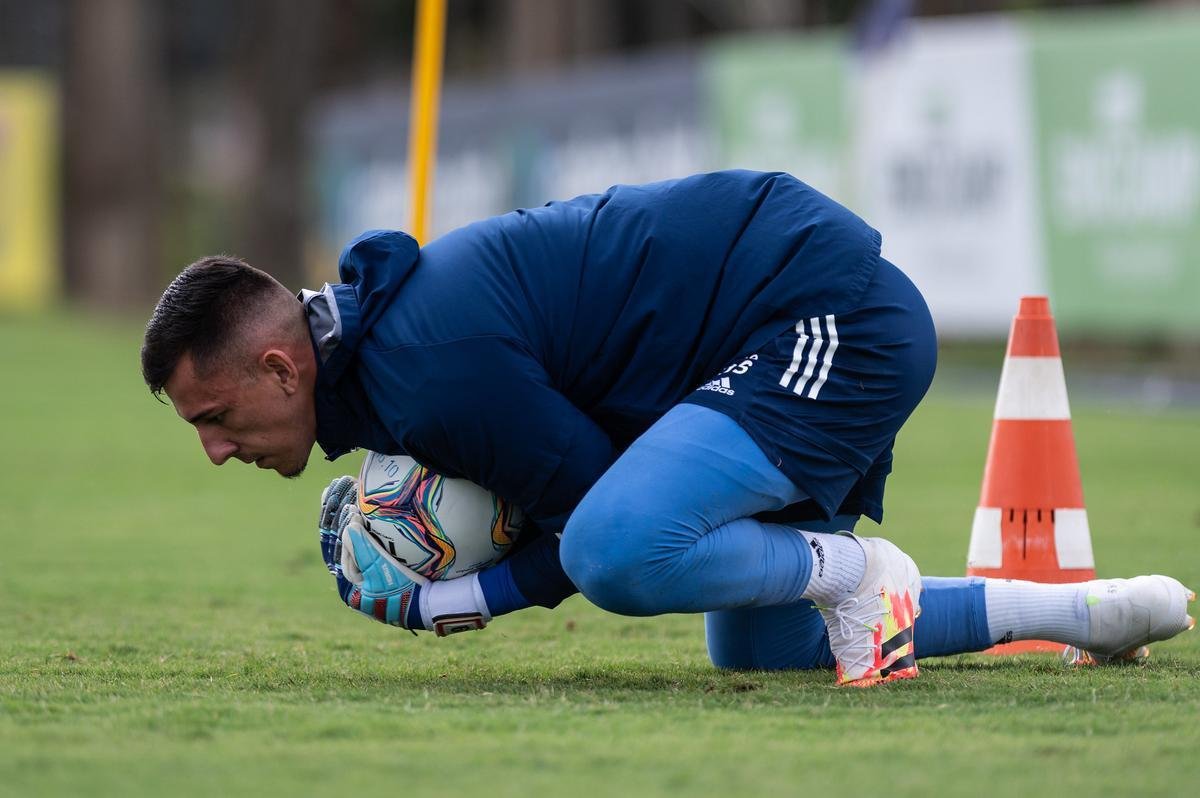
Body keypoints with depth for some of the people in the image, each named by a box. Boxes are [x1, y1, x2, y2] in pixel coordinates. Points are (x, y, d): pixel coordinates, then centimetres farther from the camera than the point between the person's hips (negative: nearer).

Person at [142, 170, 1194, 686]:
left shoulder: (432, 367, -24)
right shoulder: (384, 315, 8)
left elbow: (600, 522, -17)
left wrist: (435, 606, -10)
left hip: (833, 329, -11)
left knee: (620, 552, -31)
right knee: (760, 652, 23)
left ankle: (851, 572, -5)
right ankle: (1088, 609, 31)